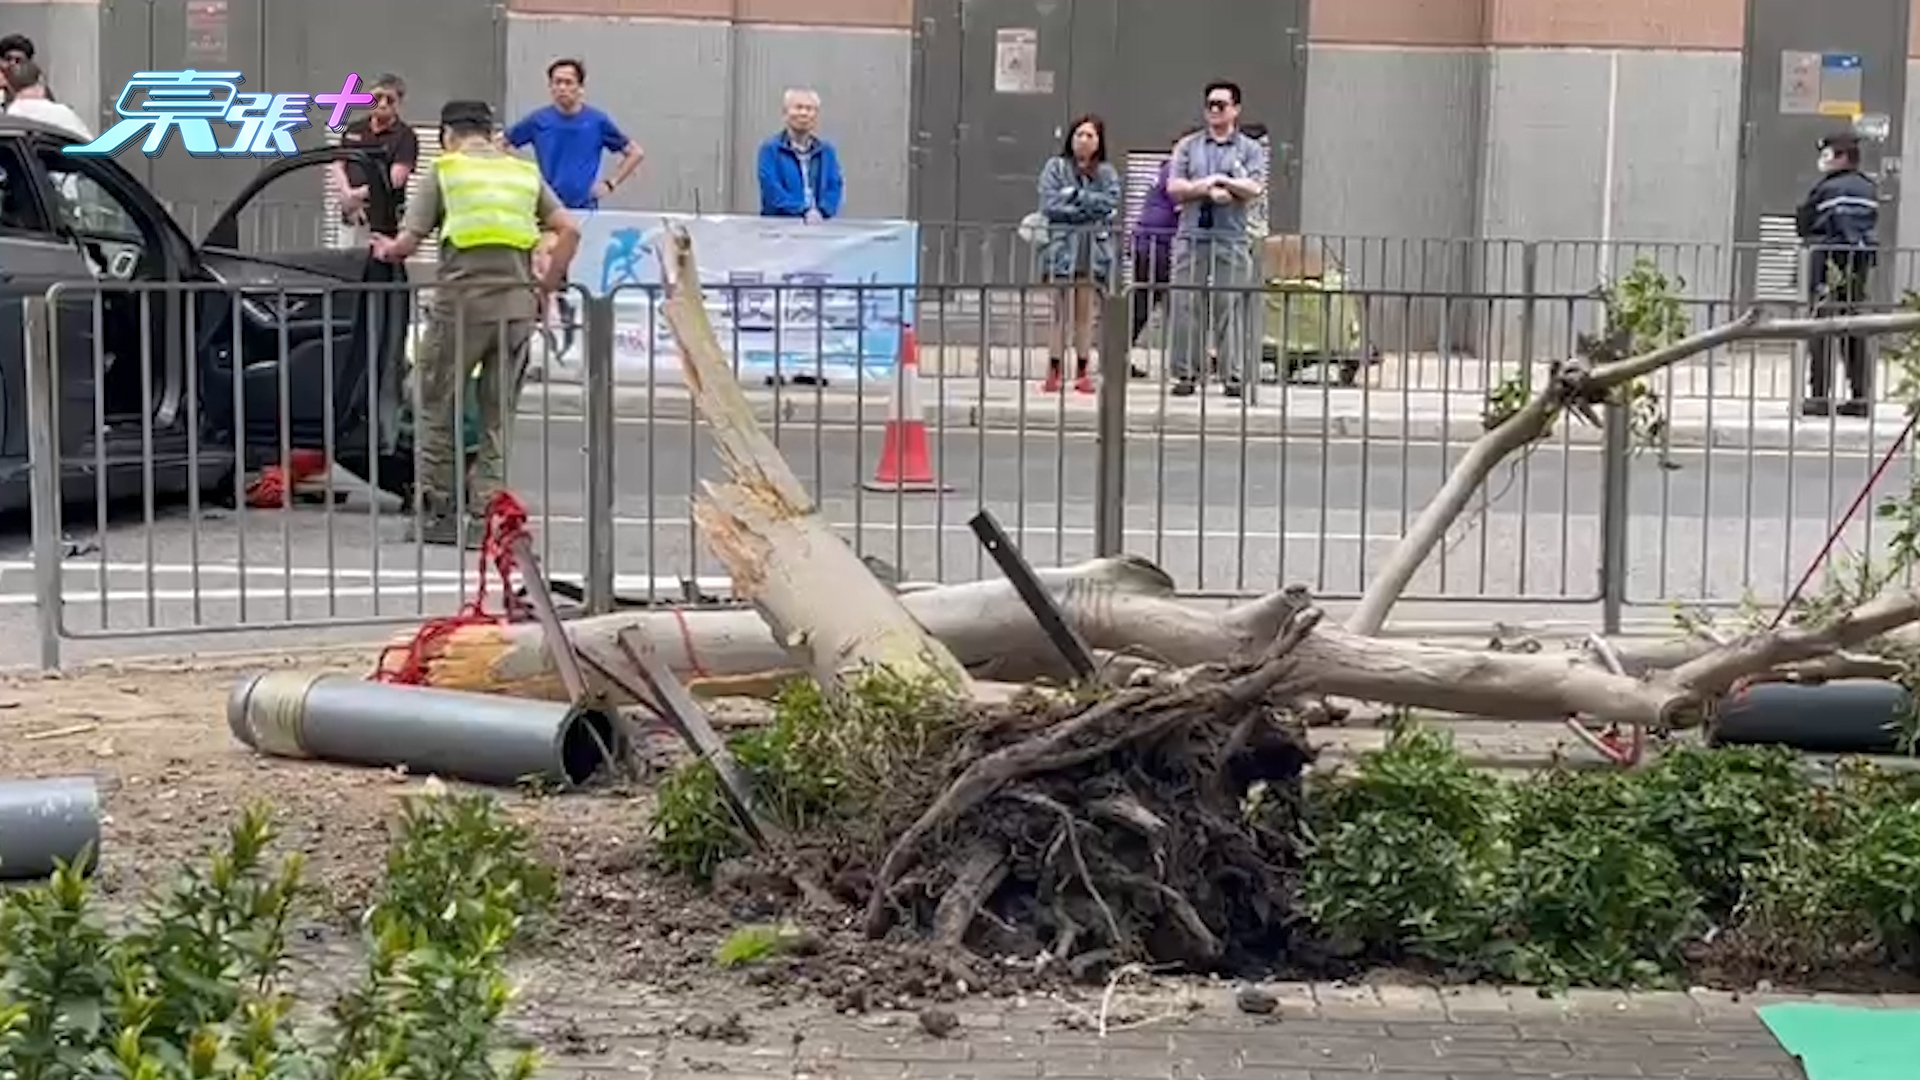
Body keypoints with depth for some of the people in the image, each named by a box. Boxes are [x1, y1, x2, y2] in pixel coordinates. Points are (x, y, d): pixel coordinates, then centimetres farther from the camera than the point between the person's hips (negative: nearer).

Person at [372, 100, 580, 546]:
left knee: (436, 403, 10)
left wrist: (386, 250, 22)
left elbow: (408, 242, 0)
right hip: (518, 302, 3)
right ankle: (487, 508, 8)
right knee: (498, 412, 11)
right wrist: (545, 287, 11)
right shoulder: (525, 172, 16)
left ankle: (437, 509, 10)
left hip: (463, 298, -3)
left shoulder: (443, 171, 5)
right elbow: (569, 230, 5)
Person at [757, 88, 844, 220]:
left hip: (820, 223, 3)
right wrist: (804, 212, -15)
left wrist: (821, 211, -10)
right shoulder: (770, 149, 4)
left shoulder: (826, 151, 16)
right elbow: (772, 189, -5)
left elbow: (835, 186, 9)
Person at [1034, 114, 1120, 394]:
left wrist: (1075, 195, -8)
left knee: (1085, 313, 4)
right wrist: (1090, 209, -7)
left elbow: (1111, 203, -6)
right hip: (1062, 247, -1)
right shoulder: (1056, 167, 5)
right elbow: (1050, 205, -6)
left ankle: (1082, 372, 8)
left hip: (1094, 248, 2)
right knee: (1060, 312, -2)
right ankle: (1054, 371, -1)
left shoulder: (1106, 173, 10)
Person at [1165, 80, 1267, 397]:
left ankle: (1234, 376, -2)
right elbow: (1174, 187, 3)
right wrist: (1209, 190, -9)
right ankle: (1186, 374, 3)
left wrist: (1222, 180, -7)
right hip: (1192, 237, 2)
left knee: (1232, 308, -5)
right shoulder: (1188, 146, 15)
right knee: (1187, 306, -2)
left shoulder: (1250, 150, 11)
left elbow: (1255, 189, -4)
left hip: (1232, 239, -2)